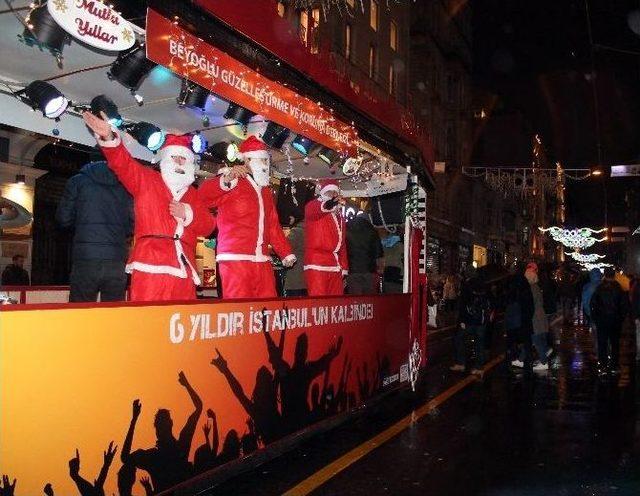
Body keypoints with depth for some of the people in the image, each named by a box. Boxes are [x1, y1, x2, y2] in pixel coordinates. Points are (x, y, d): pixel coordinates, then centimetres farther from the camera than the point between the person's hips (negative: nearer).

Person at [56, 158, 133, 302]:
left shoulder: (77, 181, 8)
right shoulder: (124, 186, 11)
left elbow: (63, 219, 6)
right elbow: (131, 227, 9)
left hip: (86, 259, -2)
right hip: (117, 261, 2)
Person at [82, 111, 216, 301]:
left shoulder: (192, 194, 24)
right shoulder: (146, 180, 13)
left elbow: (208, 226, 17)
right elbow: (123, 163, -4)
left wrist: (188, 214, -2)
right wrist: (109, 138, -22)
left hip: (183, 272, 4)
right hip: (150, 268, -4)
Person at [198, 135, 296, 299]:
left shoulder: (266, 191, 24)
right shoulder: (233, 183, 0)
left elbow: (273, 226, 25)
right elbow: (202, 197, -15)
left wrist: (286, 253, 16)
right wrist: (226, 179, -30)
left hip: (262, 261, 7)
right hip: (235, 259, -7)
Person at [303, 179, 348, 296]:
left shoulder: (339, 216, 25)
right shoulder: (313, 206, 4)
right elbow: (312, 211, -24)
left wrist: (344, 267, 17)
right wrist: (329, 204, -46)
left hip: (336, 268, 7)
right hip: (317, 265, -7)